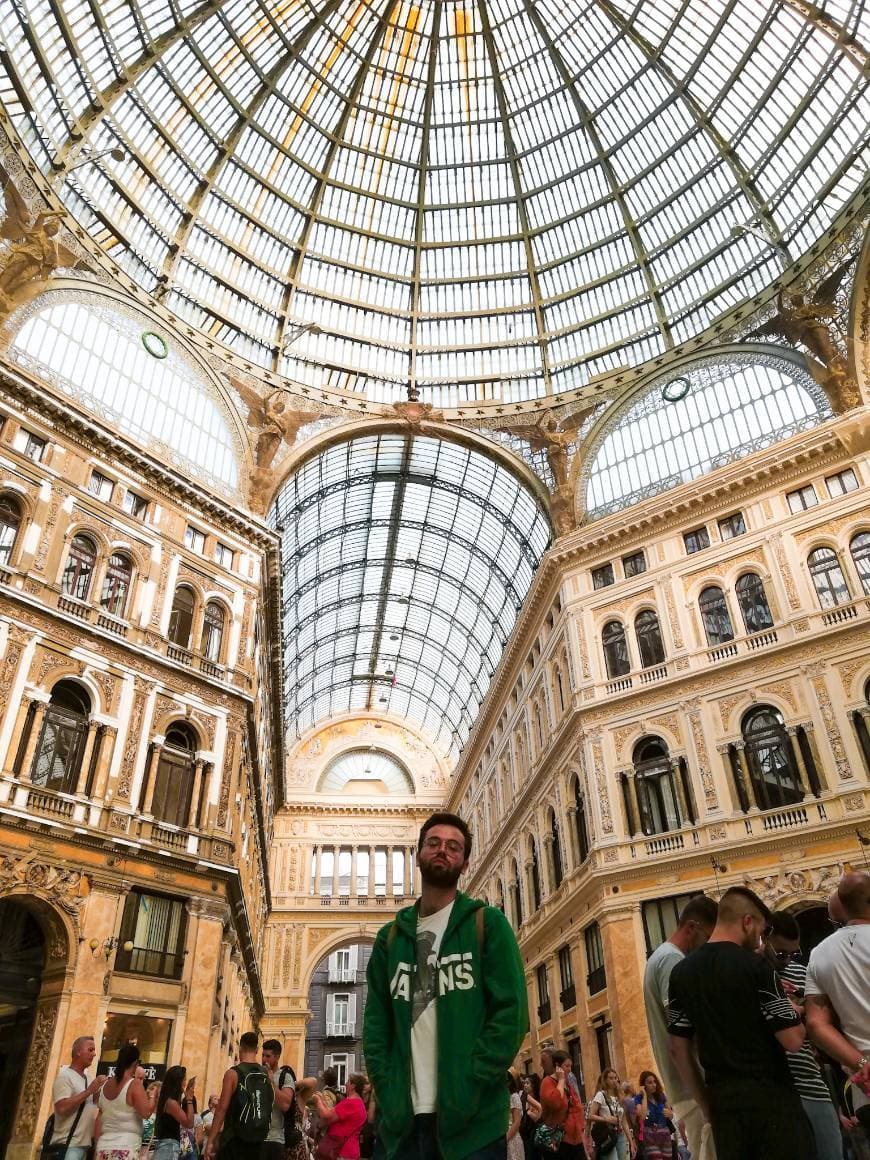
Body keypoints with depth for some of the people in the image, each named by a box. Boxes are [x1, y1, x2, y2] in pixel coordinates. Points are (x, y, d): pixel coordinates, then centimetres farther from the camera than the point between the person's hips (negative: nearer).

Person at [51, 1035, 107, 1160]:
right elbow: (62, 1108, -22)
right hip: (69, 1145, -8)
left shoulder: (88, 1079, 15)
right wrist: (89, 1091, -19)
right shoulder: (65, 1077, -9)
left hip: (87, 1144, 8)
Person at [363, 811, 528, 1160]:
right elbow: (376, 1022, 10)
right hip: (402, 1119, 3)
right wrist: (387, 1091, -5)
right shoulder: (391, 937, 11)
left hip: (471, 1119, -3)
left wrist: (466, 1089, -16)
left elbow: (511, 1012, -8)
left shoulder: (487, 924, 0)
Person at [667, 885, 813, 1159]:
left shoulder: (681, 972, 3)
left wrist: (706, 1103, 13)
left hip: (722, 1101, 5)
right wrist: (793, 1013, 6)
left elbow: (678, 1049, 5)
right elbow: (793, 1041, -15)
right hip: (769, 1097, -5)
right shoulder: (754, 965, -14)